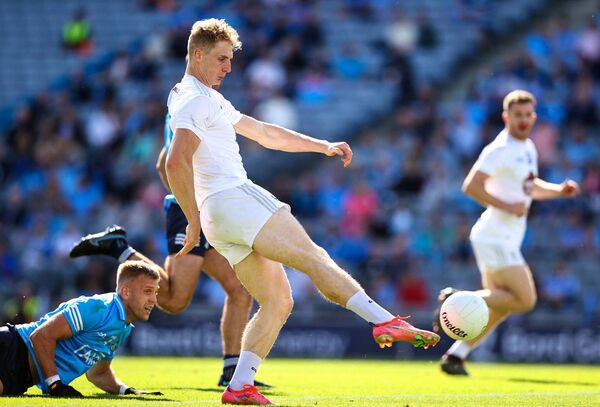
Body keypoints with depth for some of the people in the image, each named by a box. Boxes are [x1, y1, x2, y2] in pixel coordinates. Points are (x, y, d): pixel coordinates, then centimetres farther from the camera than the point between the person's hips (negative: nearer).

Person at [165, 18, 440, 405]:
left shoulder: (210, 99, 27)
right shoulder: (194, 100, -6)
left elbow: (264, 133, 30)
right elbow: (177, 163, -20)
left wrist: (323, 146, 22)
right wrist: (194, 221, -20)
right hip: (233, 199, -10)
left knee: (278, 302, 5)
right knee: (314, 257, -19)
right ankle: (385, 322, -31)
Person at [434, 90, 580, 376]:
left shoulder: (528, 149, 15)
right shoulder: (500, 149, -13)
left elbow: (530, 188, 30)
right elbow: (471, 186, -21)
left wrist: (559, 190, 13)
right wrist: (507, 206, -22)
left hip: (507, 242, 10)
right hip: (494, 238, -10)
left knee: (498, 309, 11)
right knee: (525, 300, -15)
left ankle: (455, 356, 11)